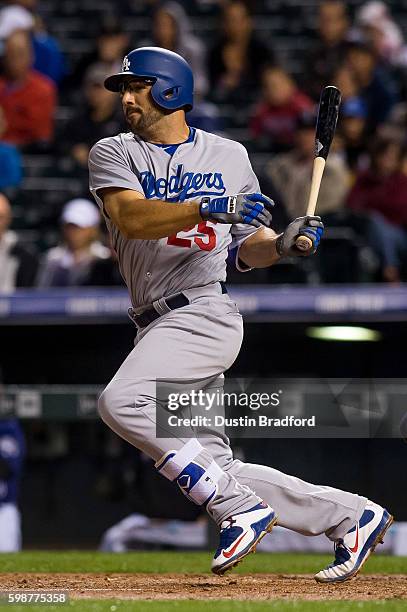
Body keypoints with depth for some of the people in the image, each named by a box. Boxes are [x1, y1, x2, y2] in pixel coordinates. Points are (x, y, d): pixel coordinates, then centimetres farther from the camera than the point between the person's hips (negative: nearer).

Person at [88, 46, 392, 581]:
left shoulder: (229, 156, 10)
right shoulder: (113, 154, 9)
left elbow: (247, 250, 15)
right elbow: (130, 217, -12)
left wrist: (283, 243, -7)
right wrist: (210, 207, -24)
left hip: (205, 312, -4)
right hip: (157, 326, 4)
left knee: (121, 401, -28)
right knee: (212, 467, 2)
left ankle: (241, 509, -21)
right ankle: (351, 517, 13)